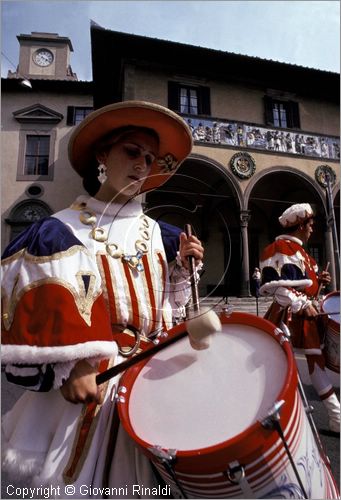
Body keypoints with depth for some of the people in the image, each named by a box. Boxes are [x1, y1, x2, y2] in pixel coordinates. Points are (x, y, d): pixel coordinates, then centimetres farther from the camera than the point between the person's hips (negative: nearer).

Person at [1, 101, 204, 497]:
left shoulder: (158, 235, 5)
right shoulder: (62, 230, -7)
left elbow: (169, 307, 9)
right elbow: (43, 310, -13)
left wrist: (183, 265, -6)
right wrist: (72, 364, -21)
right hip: (87, 378, -3)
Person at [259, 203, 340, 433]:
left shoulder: (300, 250, 18)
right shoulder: (279, 247, -14)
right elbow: (274, 284, -22)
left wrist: (318, 280, 7)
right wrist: (301, 305, -25)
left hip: (307, 314, 10)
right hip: (288, 315, -10)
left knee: (317, 360, 14)